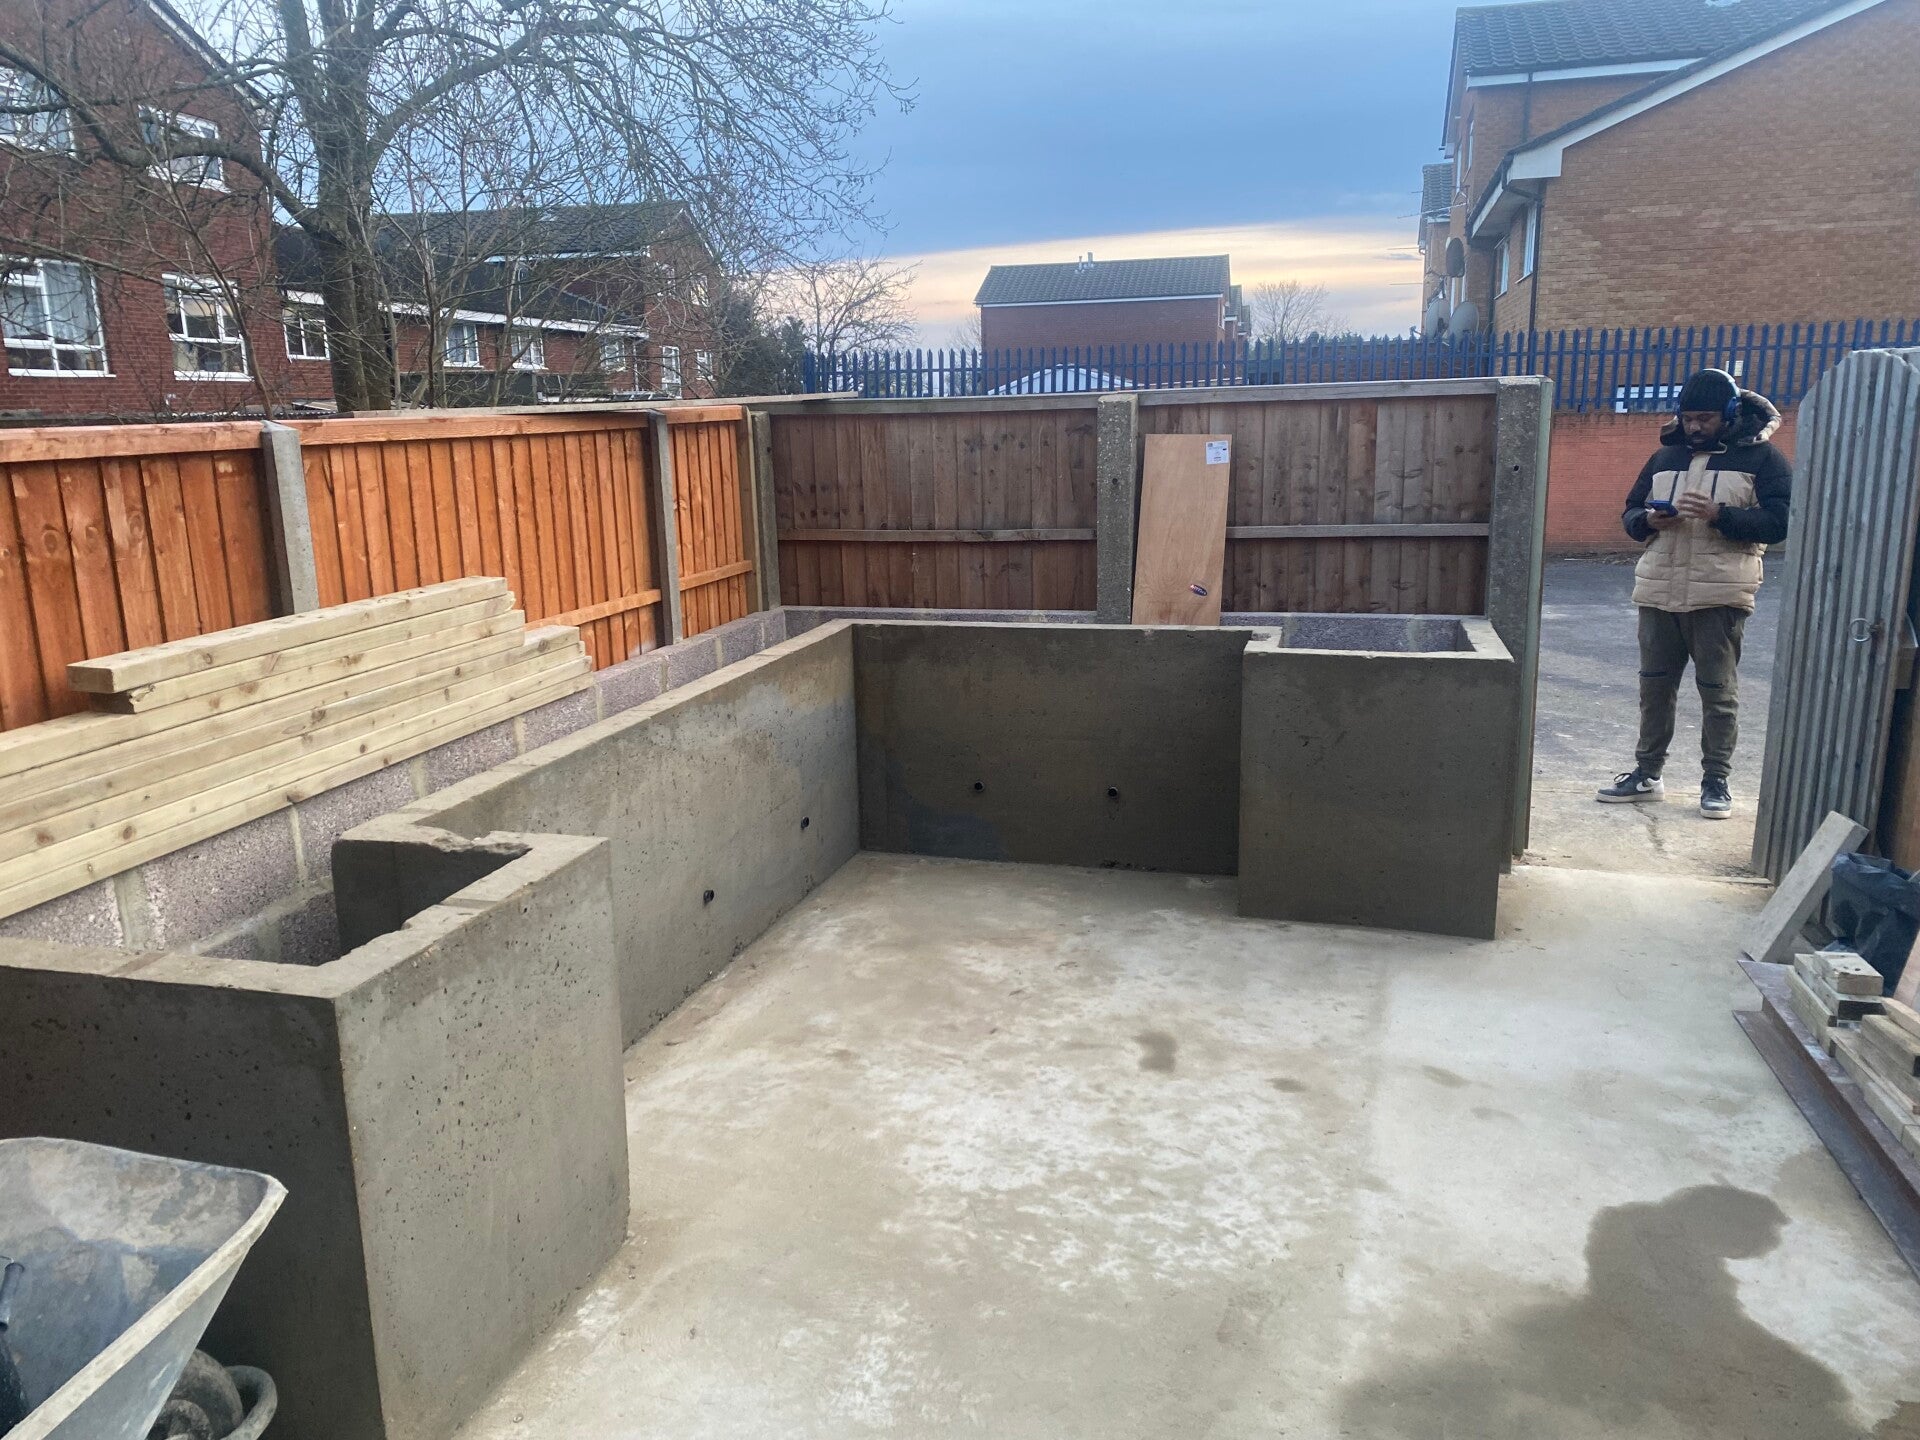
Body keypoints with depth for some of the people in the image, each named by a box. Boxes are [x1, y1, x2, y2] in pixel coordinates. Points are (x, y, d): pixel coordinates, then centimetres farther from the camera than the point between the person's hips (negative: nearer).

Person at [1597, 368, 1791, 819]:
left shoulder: (1761, 458, 0)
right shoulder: (1666, 456, 14)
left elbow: (1779, 522, -8)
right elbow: (1630, 512, 19)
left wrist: (1719, 514, -21)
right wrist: (1648, 520, -5)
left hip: (1720, 596, -4)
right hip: (1659, 592, 5)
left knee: (1719, 691, 2)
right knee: (1654, 686, 10)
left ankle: (1716, 781, 12)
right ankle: (1647, 773, 21)